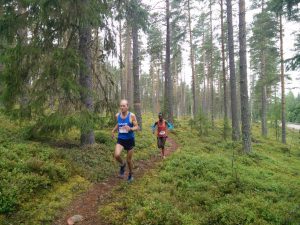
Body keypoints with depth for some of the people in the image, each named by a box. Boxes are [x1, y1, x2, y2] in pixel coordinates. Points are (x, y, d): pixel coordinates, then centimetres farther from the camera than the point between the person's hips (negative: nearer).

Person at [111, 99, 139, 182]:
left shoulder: (132, 115, -13)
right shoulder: (117, 115, -1)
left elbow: (137, 127, -10)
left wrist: (130, 129, -30)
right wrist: (113, 130, 4)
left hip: (130, 140, -2)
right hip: (120, 139, 2)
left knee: (129, 160, 8)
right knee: (117, 155, -24)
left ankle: (130, 174, 38)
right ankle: (122, 165, 11)